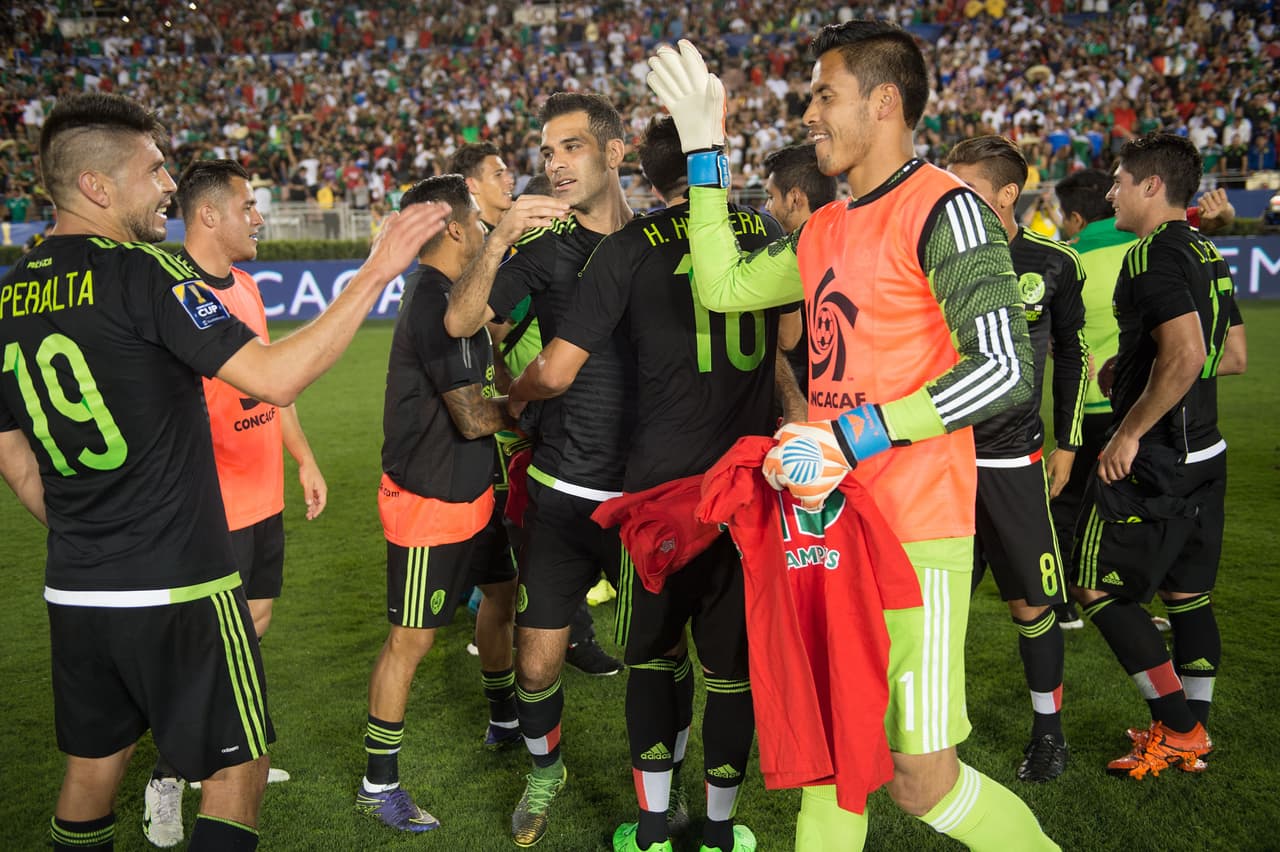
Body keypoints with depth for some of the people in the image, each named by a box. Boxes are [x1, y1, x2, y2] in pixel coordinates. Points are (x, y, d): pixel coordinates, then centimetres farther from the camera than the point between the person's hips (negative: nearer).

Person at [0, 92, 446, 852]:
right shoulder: (140, 272, -15)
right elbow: (276, 378, -23)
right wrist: (376, 273, -19)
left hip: (73, 591, 7)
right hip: (178, 588, -7)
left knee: (93, 766, 21)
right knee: (238, 767, 7)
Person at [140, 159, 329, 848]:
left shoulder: (245, 285, 11)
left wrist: (305, 460, 19)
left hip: (264, 496, 9)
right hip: (213, 507, -9)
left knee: (254, 623, 17)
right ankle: (166, 783, 19)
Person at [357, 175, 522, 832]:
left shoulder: (442, 294, 9)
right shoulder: (436, 305, -23)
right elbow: (474, 417, -23)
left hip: (468, 491, 10)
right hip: (430, 501, -10)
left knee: (501, 594, 22)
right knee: (411, 639, 0)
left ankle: (504, 719, 43)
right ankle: (379, 785, 13)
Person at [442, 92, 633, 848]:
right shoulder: (547, 249, 1)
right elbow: (460, 322, -9)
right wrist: (498, 244, -24)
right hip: (564, 490, 0)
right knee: (538, 658, 5)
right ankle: (546, 770, 33)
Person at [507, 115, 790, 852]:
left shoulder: (630, 248, -7)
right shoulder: (766, 231, 4)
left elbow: (556, 372, -8)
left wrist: (514, 396, 11)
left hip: (663, 479, -2)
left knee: (655, 651, 14)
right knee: (733, 655, 12)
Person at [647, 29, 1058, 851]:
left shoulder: (944, 209, -12)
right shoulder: (824, 231, 13)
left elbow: (1005, 369, -20)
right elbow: (723, 285, 18)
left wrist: (853, 436, -22)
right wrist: (706, 152, 16)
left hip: (916, 534, -7)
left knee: (921, 779, -1)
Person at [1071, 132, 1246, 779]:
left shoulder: (1153, 254, -17)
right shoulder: (1205, 253, 12)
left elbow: (1185, 354, -30)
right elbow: (1233, 355, 18)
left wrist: (1130, 431, -21)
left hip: (1153, 460, -10)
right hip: (1203, 453, 10)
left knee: (1097, 589, 0)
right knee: (1186, 593, 16)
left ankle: (1177, 730, 5)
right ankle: (1193, 736, 25)